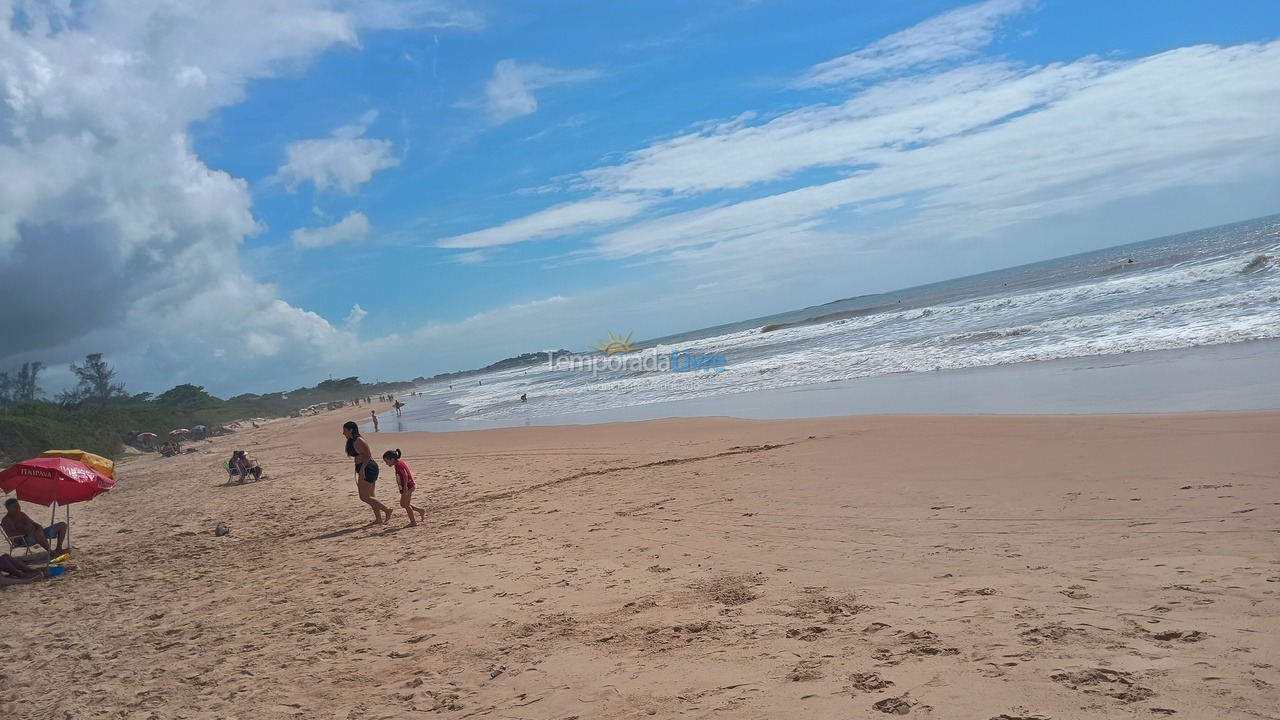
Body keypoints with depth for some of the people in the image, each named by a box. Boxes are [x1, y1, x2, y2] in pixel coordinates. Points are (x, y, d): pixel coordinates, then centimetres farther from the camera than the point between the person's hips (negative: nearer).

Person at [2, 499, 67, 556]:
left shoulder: (21, 514, 24)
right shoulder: (6, 520, -2)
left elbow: (33, 523, 24)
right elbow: (10, 533, -17)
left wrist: (39, 527, -2)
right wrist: (26, 532, -32)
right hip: (25, 538, -9)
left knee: (62, 525, 0)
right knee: (39, 533, -45)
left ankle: (58, 549, -9)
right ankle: (50, 552, -28)